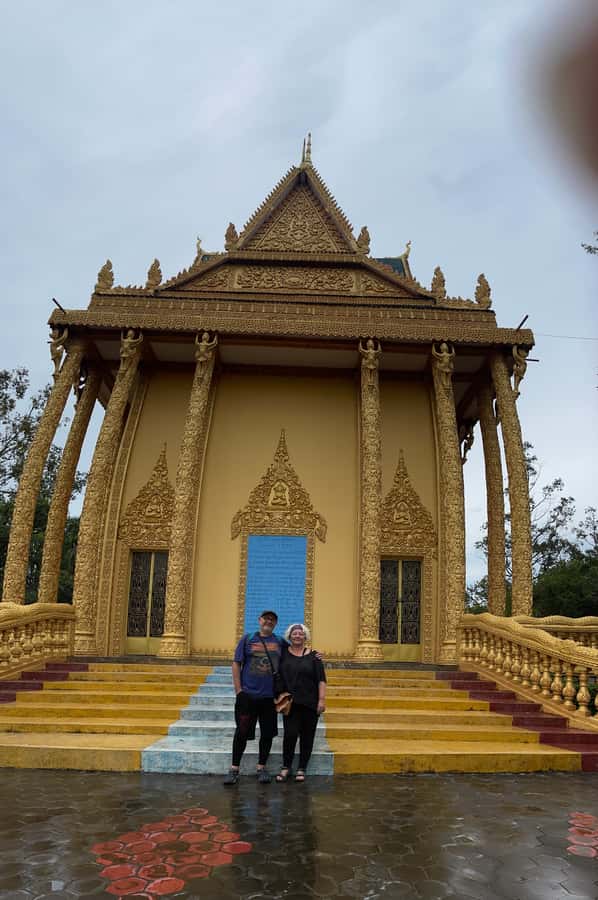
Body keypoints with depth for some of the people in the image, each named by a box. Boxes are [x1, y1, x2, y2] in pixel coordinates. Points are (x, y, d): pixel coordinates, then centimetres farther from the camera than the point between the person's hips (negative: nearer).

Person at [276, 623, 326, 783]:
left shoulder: (313, 656, 2)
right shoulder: (283, 654, 4)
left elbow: (321, 680, 0)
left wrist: (322, 699, -7)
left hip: (310, 703, 0)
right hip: (291, 703, 0)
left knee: (307, 736, 4)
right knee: (290, 734, -7)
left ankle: (302, 769, 18)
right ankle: (286, 767, 11)